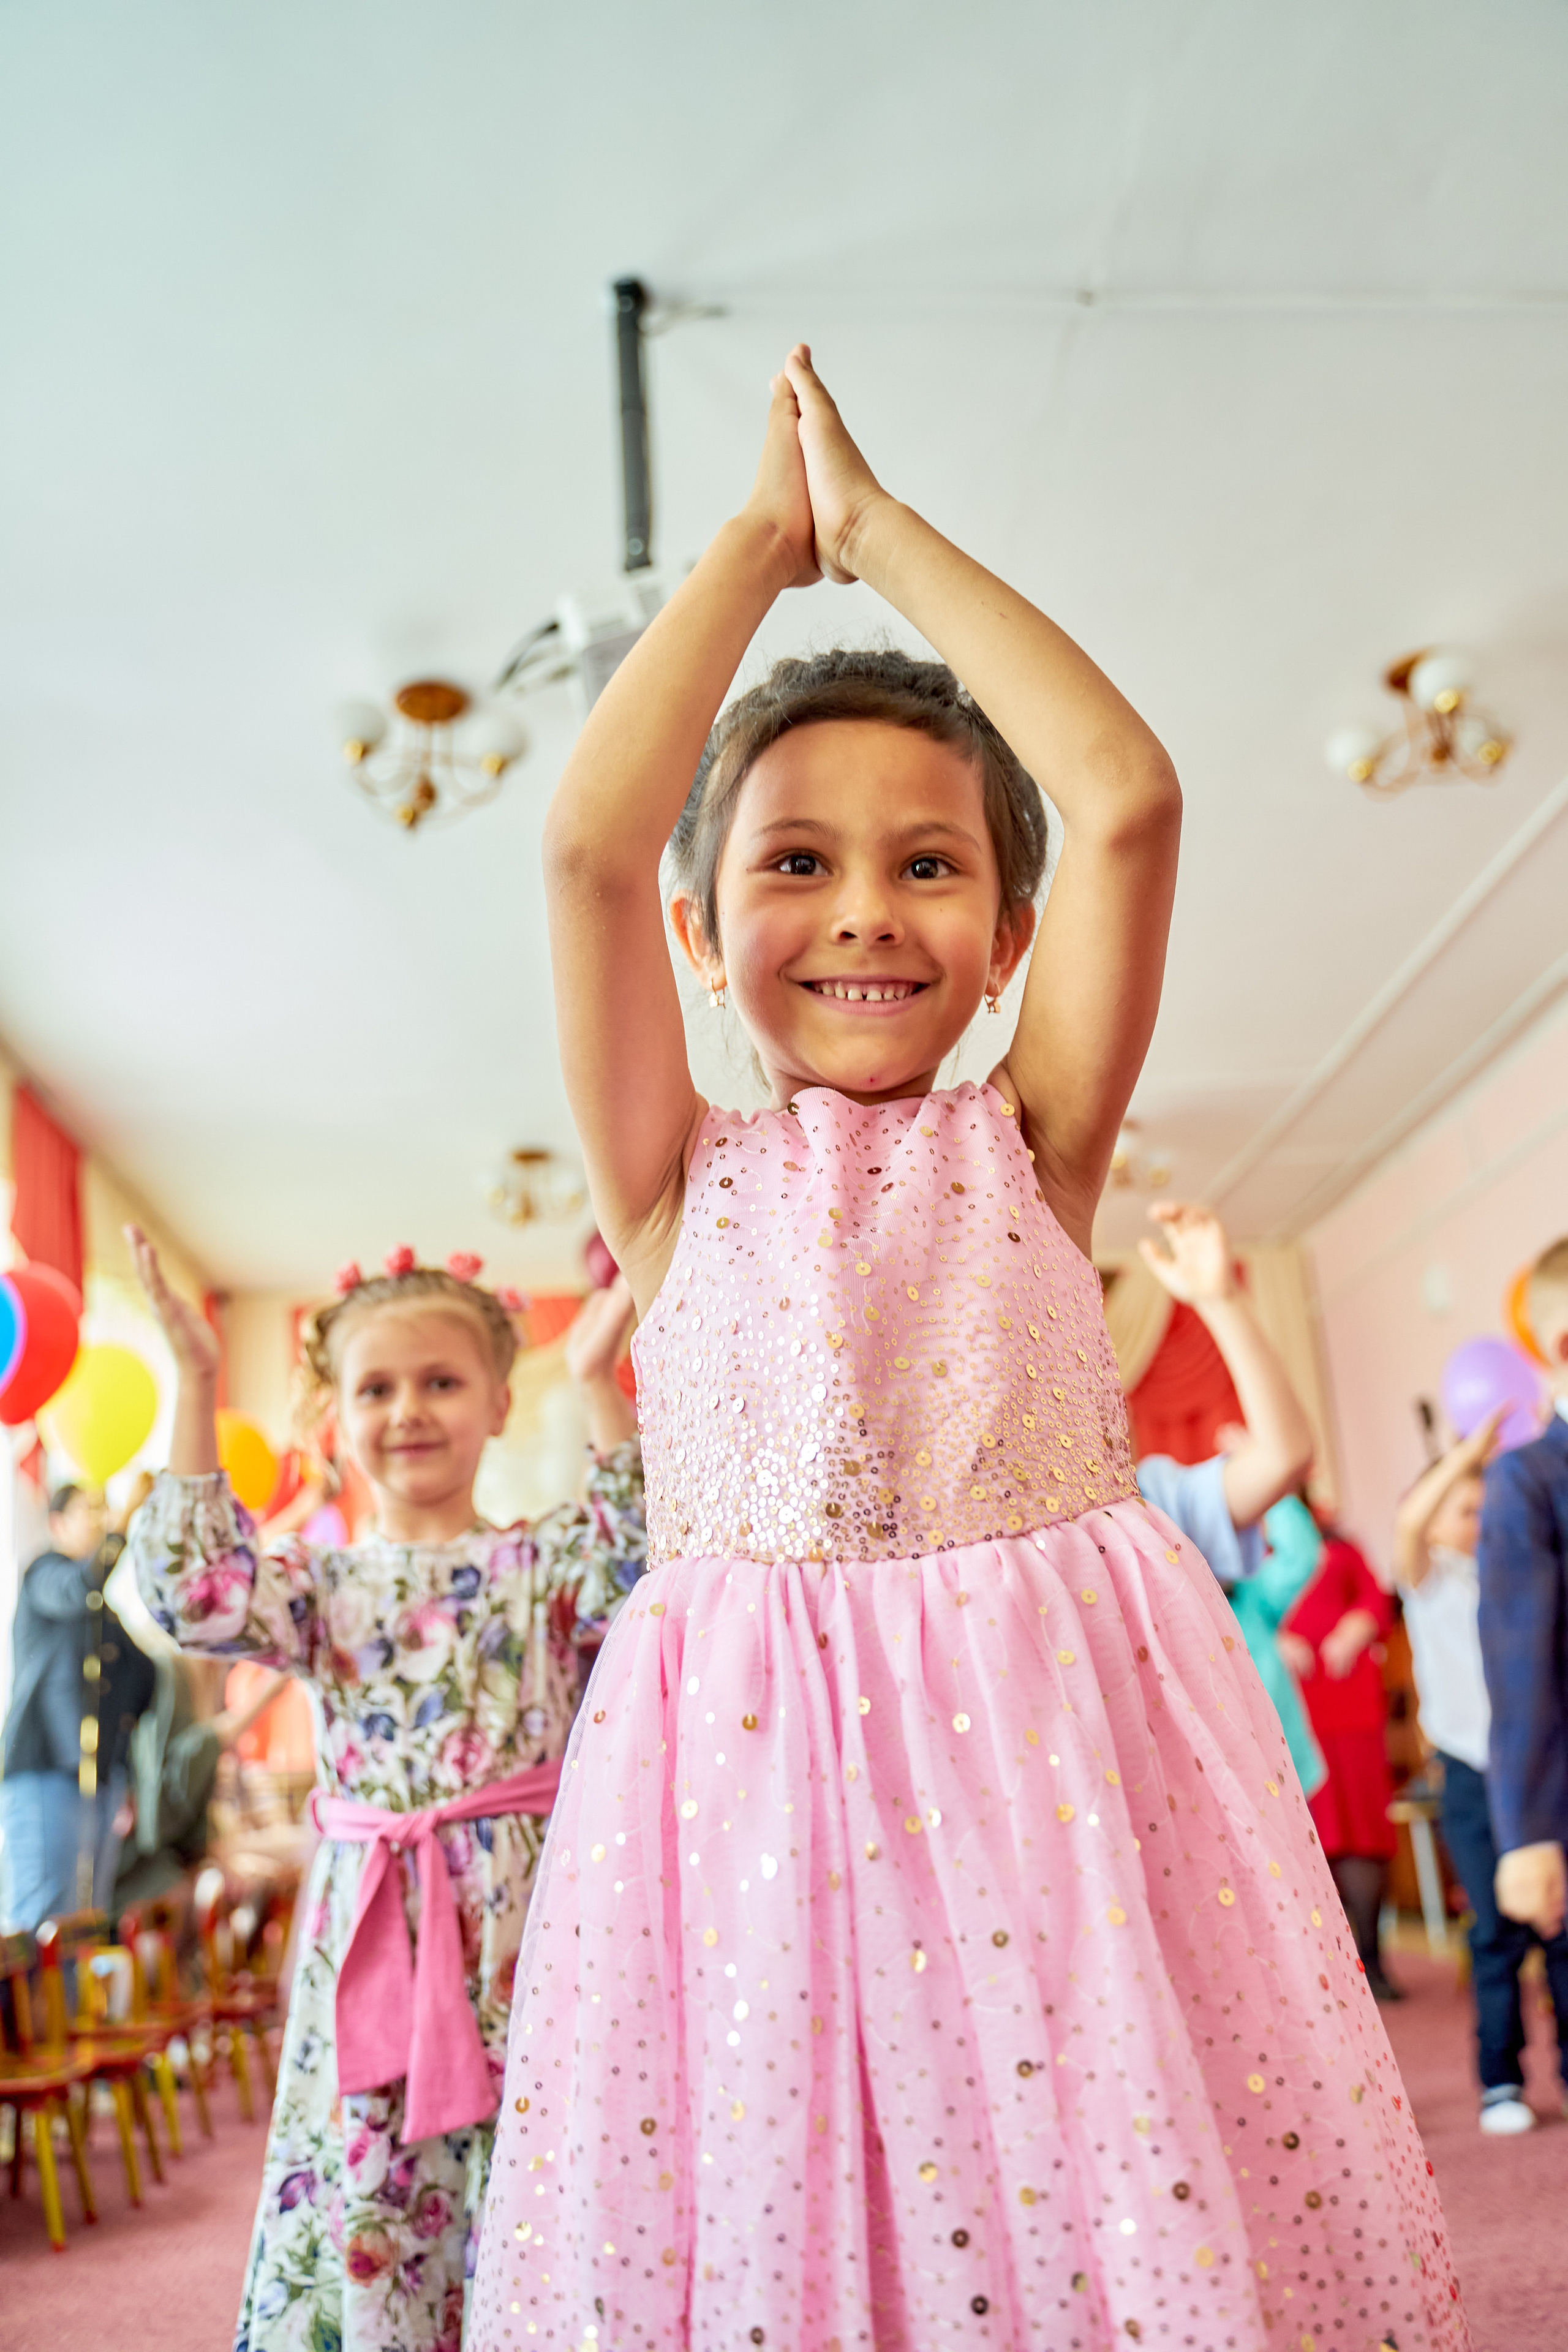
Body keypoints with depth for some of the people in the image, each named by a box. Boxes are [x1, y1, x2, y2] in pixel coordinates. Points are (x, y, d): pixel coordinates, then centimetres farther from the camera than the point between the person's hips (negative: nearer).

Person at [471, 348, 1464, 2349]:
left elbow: (1129, 800, -2)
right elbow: (586, 848, -5)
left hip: (1058, 1739, 1)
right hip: (749, 1773, 0)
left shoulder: (1029, 1151, 7)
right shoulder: (681, 1185, 7)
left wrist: (881, 528, 6)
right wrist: (763, 538, 6)